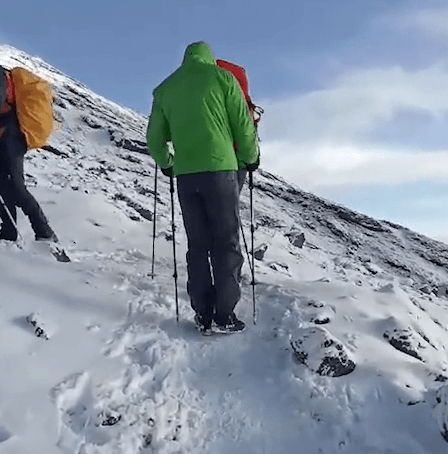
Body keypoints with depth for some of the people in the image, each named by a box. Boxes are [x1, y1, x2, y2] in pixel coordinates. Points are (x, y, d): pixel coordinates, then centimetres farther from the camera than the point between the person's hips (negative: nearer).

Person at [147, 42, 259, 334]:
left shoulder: (165, 88, 15)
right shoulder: (222, 78, 5)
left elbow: (155, 138, 16)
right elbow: (244, 126, 3)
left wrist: (166, 164, 34)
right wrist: (251, 158, 19)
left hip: (185, 175, 3)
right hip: (220, 169, -3)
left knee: (198, 245, 9)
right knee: (226, 243, 3)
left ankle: (203, 316, 9)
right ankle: (225, 315, 0)